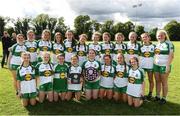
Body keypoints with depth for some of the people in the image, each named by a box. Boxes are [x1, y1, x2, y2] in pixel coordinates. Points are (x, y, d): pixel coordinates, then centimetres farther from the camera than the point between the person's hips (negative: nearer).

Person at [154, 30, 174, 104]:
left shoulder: (169, 44, -7)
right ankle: (157, 96, 22)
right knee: (157, 81, 11)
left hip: (164, 66, -6)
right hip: (156, 65, 6)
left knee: (164, 82, 3)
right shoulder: (157, 44, 12)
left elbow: (171, 55, -12)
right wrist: (154, 63, 11)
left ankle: (164, 98, 13)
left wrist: (168, 66, -18)